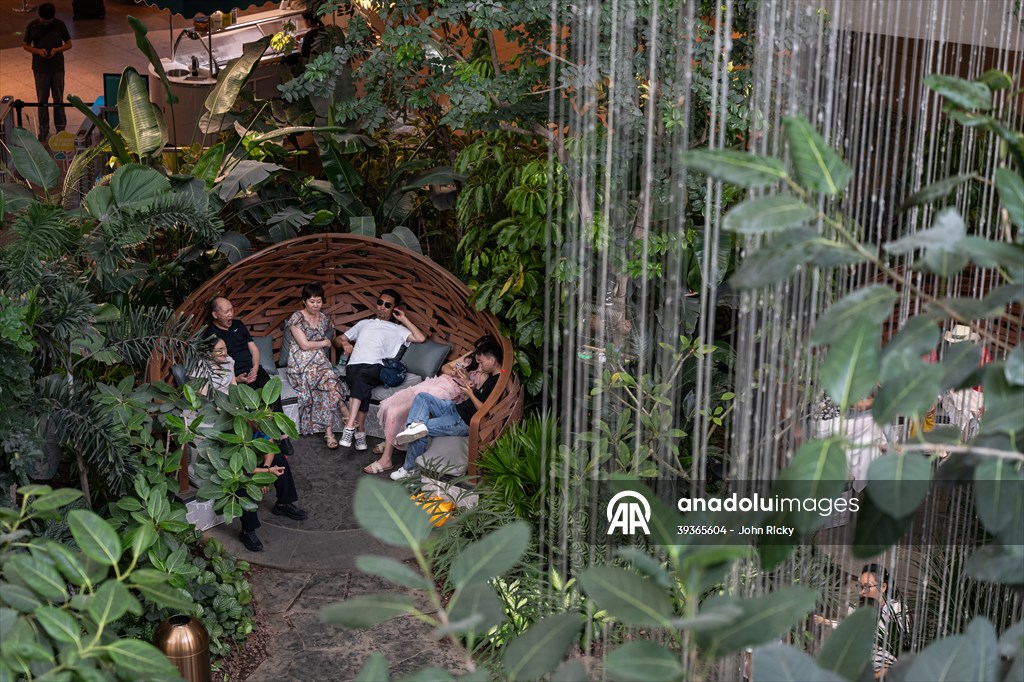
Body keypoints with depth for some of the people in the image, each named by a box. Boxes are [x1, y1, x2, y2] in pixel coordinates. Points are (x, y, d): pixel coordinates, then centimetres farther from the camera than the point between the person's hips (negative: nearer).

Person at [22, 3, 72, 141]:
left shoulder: (60, 25, -7)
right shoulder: (32, 26, -6)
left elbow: (68, 44, 1)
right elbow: (25, 45, 2)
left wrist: (57, 50, -18)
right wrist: (38, 51, -17)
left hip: (57, 68, 0)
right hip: (40, 69, 0)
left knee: (58, 99, 6)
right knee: (42, 100, 8)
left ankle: (61, 128, 17)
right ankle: (44, 129, 19)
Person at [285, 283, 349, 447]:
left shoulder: (324, 318, 12)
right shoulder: (297, 318, -7)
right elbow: (304, 345, -10)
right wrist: (324, 343, 0)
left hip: (320, 361, 4)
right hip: (301, 364, -4)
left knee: (329, 385, -27)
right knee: (330, 381, -30)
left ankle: (329, 432, -28)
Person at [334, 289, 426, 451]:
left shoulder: (397, 329, 23)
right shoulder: (364, 324, 34)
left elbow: (421, 338, 6)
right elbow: (338, 338, 38)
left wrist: (404, 319, 14)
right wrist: (345, 343, 13)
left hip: (376, 368, -2)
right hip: (354, 365, 2)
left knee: (361, 377, -39)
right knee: (362, 387, -36)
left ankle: (350, 427, -47)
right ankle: (359, 431, -38)